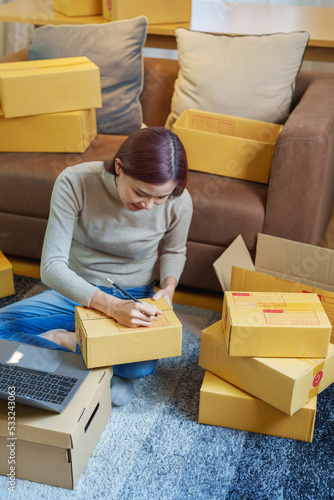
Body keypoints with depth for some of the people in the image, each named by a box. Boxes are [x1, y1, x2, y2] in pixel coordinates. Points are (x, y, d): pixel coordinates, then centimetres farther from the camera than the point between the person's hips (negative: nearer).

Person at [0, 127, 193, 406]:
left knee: (143, 366, -34)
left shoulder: (179, 202, -18)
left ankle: (63, 339, -10)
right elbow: (52, 267, -26)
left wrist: (168, 287, -16)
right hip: (75, 292, 1)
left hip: (134, 298, 0)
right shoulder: (75, 183, -24)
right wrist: (112, 306, -38)